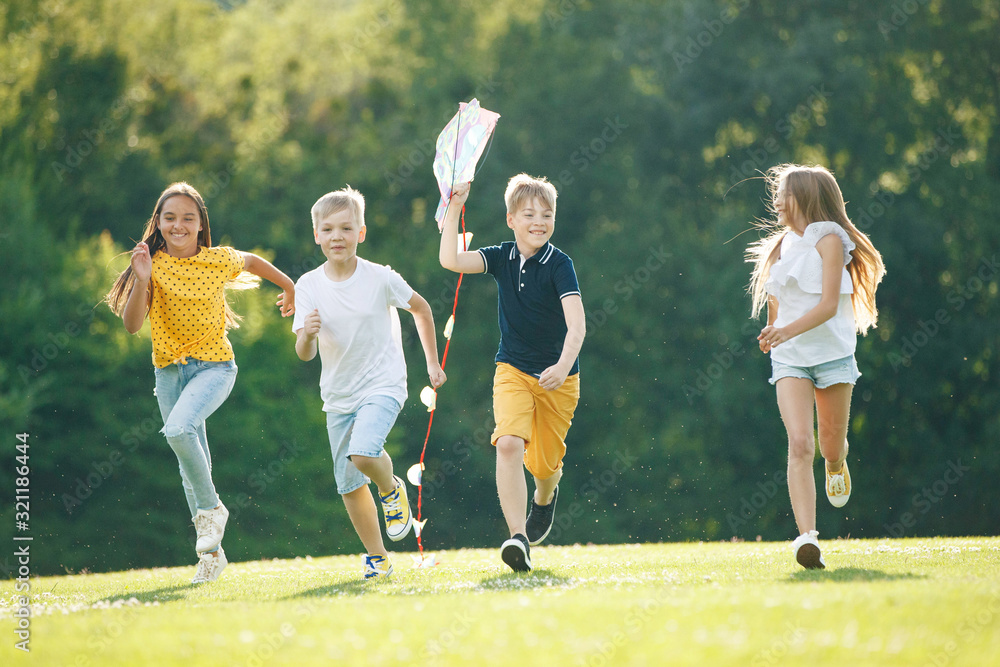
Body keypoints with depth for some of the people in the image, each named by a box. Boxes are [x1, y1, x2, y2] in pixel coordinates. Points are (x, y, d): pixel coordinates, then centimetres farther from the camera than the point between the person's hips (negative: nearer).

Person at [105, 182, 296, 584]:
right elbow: (132, 325, -17)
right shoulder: (154, 265, -8)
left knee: (178, 428, -30)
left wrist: (289, 287, 28)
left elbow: (253, 261, 14)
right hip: (169, 370, 3)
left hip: (214, 366, -3)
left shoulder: (219, 260, -9)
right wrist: (142, 281, -31)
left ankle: (211, 509, -10)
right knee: (191, 466, 9)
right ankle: (211, 551, 20)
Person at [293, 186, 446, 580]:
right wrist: (307, 334, -28)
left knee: (362, 454, -29)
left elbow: (421, 308, 8)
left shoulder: (381, 279, -11)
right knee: (349, 485, 7)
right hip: (338, 395, 4)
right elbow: (305, 355, -5)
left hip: (383, 384, -4)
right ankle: (377, 558, 24)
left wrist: (432, 362, 11)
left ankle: (391, 489, 4)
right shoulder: (309, 286, -5)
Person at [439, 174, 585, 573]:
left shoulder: (559, 264, -15)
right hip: (513, 371, 2)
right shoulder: (502, 257, -2)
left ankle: (545, 496, 47)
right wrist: (454, 209, -17)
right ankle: (518, 538, -27)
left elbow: (576, 325, -25)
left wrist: (563, 366, -40)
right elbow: (450, 260, -13)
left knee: (544, 463, 8)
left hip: (557, 378, -2)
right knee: (508, 443, -22)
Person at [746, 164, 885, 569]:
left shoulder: (829, 240, -7)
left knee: (831, 445, 9)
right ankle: (807, 537, -28)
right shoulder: (780, 246, 12)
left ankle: (837, 467, 49)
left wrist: (788, 331, -32)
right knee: (799, 444, -17)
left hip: (833, 353, -3)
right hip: (789, 360, 3)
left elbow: (829, 304, -19)